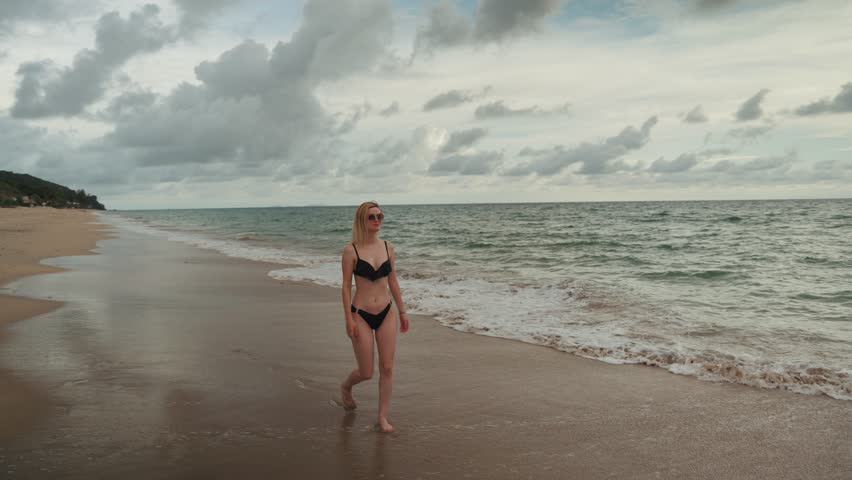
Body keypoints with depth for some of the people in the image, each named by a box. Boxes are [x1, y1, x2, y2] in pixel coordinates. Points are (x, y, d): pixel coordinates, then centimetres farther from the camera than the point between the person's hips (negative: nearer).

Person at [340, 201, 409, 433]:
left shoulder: (388, 247, 4)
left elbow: (393, 281, 11)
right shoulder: (351, 250, -9)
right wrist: (349, 319, -11)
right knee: (366, 372, 4)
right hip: (362, 315, -4)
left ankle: (382, 416, 19)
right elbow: (346, 286, -7)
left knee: (387, 368, 4)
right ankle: (346, 387, 38)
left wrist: (402, 311, 11)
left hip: (386, 314, 4)